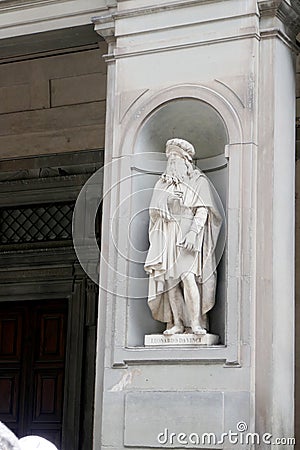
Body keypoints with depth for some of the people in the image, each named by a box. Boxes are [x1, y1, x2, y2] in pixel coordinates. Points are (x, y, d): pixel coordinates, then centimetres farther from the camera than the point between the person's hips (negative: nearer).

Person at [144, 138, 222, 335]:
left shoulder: (199, 181, 7)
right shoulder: (163, 183, 21)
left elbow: (203, 210, -4)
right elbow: (153, 212, 16)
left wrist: (193, 232, -18)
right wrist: (167, 199, -4)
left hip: (189, 235, -5)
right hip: (168, 236, 5)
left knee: (188, 277, -20)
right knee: (170, 279, -5)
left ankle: (196, 322, -19)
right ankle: (177, 323, -3)